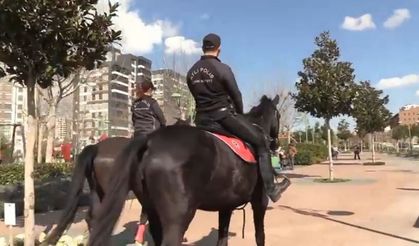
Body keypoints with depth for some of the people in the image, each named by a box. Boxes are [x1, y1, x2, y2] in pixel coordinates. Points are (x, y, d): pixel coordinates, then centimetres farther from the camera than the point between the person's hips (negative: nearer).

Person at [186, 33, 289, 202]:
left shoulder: (191, 72, 10)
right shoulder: (222, 69, -9)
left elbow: (198, 97, 14)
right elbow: (236, 95, -4)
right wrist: (239, 114, 12)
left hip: (202, 119, 6)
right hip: (224, 115, -6)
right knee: (260, 142, 3)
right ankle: (271, 189, 2)